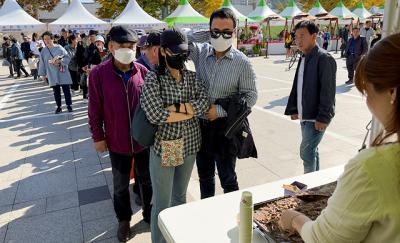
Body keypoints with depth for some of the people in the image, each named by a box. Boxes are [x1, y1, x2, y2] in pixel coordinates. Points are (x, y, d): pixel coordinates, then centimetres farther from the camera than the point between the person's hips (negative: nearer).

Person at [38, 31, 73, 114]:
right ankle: (59, 107, 20)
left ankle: (69, 105, 17)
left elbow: (68, 58, -5)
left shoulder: (59, 48, -5)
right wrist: (43, 74, 9)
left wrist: (60, 61, -19)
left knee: (66, 90, 3)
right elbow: (42, 63, 8)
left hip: (62, 73, -2)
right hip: (52, 75, 2)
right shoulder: (43, 51, 3)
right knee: (56, 92, 9)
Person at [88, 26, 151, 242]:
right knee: (120, 185, 17)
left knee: (148, 180, 19)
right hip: (117, 142, -1)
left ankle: (149, 212, 44)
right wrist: (98, 136, -3)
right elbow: (95, 109, -7)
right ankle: (124, 219, 40)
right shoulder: (98, 74, -13)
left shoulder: (143, 72, -8)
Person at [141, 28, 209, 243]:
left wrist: (176, 107, -21)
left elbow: (204, 103, -11)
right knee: (162, 204, 7)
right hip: (164, 146, -5)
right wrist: (191, 111, -14)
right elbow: (155, 115, -22)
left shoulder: (192, 77, 4)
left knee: (180, 196, 22)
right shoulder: (153, 79, -10)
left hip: (190, 144, 5)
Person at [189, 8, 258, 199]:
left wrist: (220, 111, -17)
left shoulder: (242, 62, -10)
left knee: (228, 179, 11)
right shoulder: (200, 51, -1)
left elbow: (250, 96, -9)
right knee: (204, 175, 21)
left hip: (225, 127, -4)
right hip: (200, 124, 4)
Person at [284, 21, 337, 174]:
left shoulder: (324, 58, -14)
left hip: (317, 117, -8)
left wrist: (323, 118, -20)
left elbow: (328, 90, -19)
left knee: (306, 152, -6)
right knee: (311, 150, 17)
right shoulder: (304, 58, 12)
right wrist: (293, 109, 13)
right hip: (305, 115, 8)